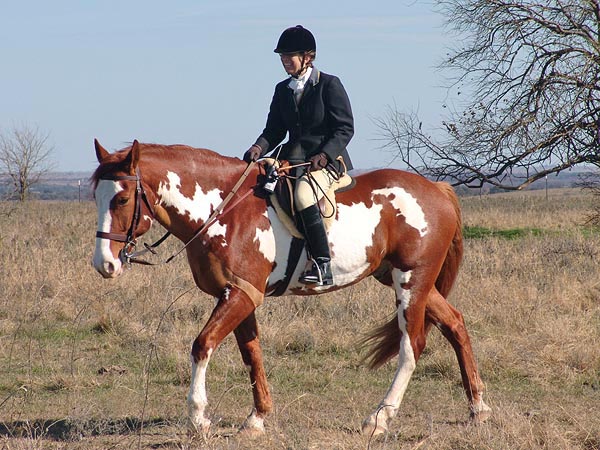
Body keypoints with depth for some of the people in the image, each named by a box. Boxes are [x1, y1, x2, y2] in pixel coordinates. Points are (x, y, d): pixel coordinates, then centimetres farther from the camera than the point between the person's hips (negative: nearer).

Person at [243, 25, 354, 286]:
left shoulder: (329, 85, -3)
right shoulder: (282, 90, 15)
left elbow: (345, 129, -5)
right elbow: (274, 130, 15)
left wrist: (323, 155, -19)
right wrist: (260, 148, -8)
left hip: (329, 161, -7)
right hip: (294, 159, 7)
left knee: (303, 195, -35)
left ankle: (323, 267, -35)